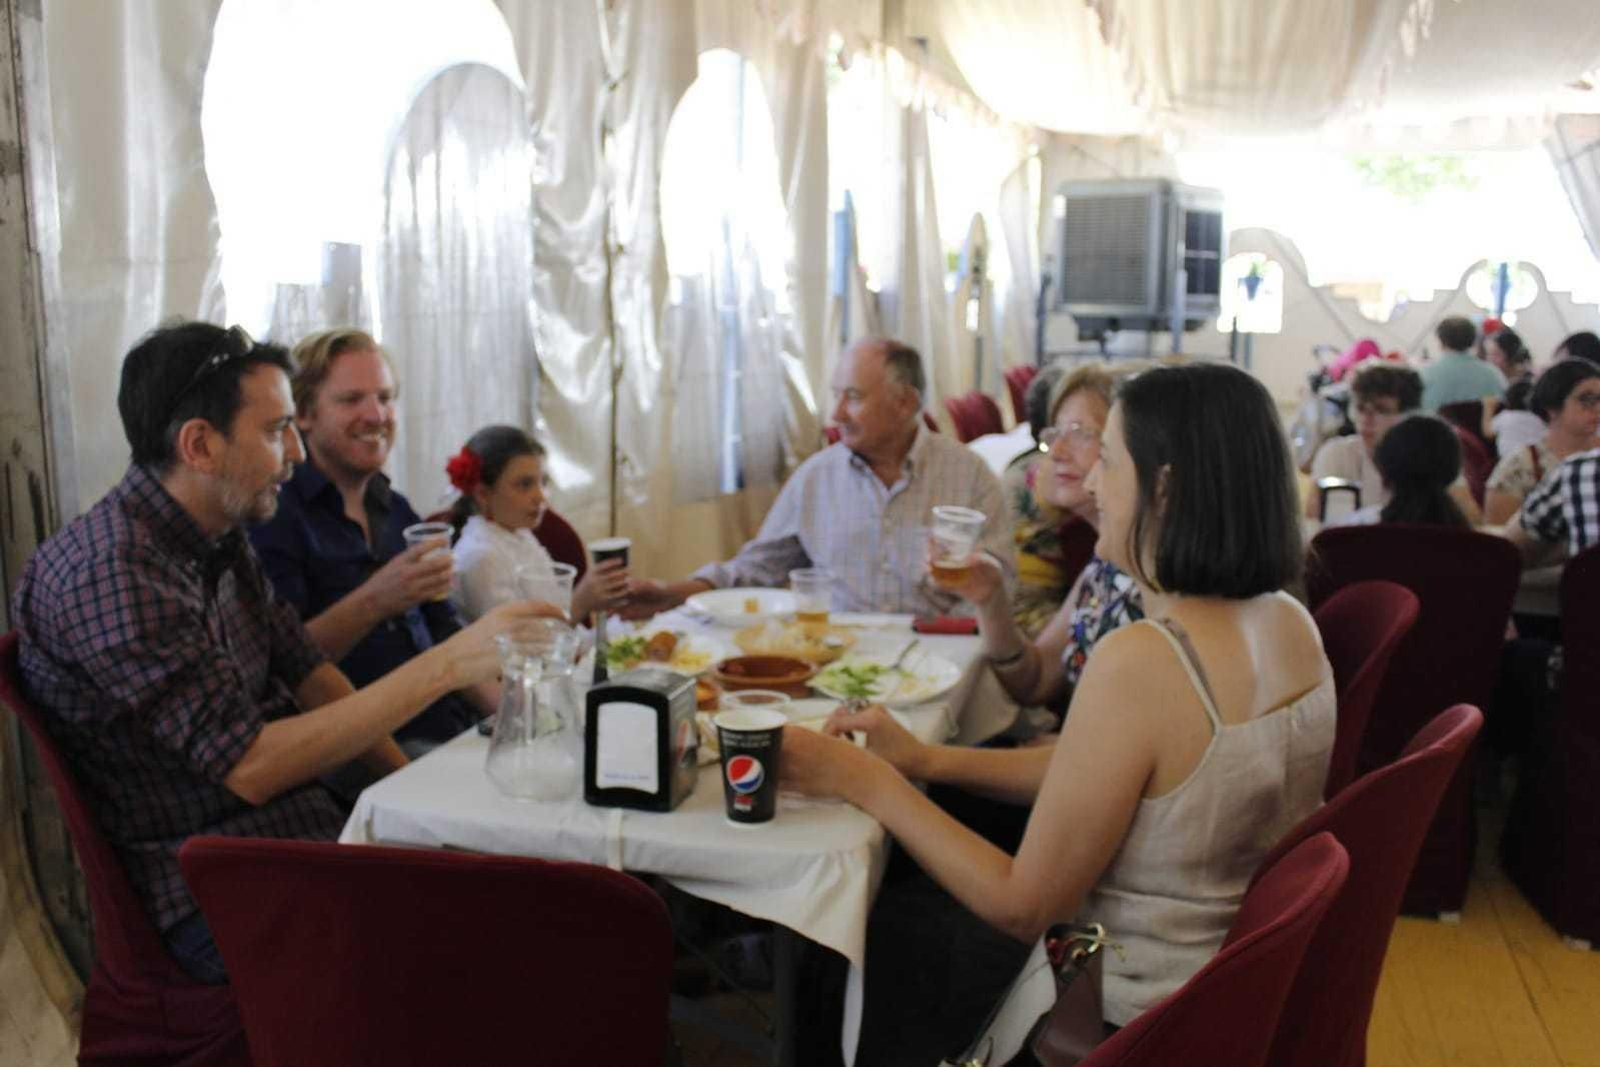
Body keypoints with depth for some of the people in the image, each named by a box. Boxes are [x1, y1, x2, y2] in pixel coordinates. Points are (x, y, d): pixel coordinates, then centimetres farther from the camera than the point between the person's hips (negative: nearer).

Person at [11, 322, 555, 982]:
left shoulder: (220, 541, 8)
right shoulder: (115, 575, -21)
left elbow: (308, 674, 14)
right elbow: (250, 766, -26)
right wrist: (447, 665, -28)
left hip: (302, 825, 8)